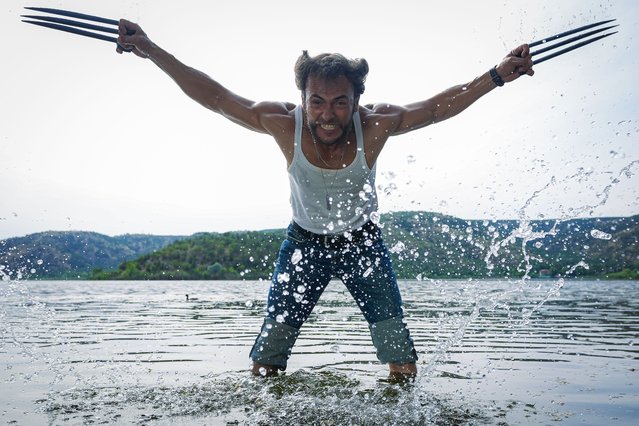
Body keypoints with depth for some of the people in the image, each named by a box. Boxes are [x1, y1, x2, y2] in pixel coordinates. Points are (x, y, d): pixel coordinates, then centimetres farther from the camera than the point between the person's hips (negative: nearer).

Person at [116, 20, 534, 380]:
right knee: (264, 365, 0)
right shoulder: (283, 122, -23)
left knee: (403, 364, 1)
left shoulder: (375, 124, -24)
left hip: (363, 240, 0)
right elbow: (213, 96, -15)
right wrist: (151, 51, -16)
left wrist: (498, 75, -20)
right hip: (305, 241, 0)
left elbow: (439, 106, -13)